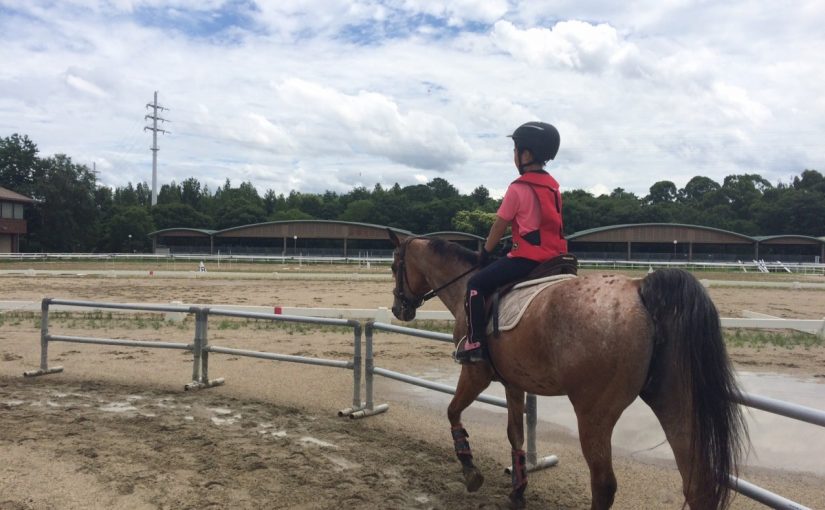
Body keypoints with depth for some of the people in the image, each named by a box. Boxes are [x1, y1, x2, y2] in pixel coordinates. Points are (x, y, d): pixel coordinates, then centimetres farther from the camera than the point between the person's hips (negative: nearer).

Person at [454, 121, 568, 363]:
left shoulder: (518, 188, -12)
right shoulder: (553, 186, 10)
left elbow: (500, 225, -6)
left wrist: (485, 252, 9)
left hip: (528, 257, -9)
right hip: (554, 257, 9)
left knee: (476, 284, -3)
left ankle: (475, 342, -5)